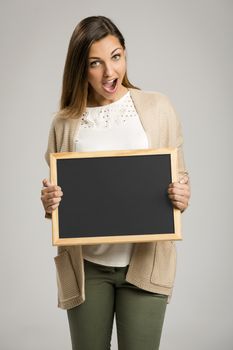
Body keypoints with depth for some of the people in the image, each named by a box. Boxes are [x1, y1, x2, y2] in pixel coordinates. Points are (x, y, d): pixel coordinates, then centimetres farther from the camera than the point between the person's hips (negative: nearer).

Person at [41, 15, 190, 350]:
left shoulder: (158, 107, -1)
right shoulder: (65, 122, 2)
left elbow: (181, 177, 6)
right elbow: (56, 191, 11)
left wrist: (182, 196, -16)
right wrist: (50, 203, -11)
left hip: (145, 262, -1)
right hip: (86, 265, 1)